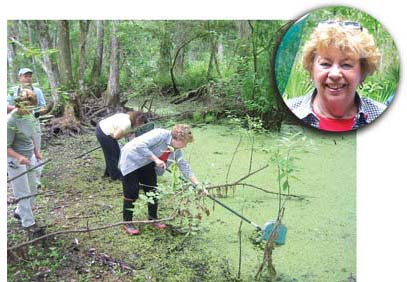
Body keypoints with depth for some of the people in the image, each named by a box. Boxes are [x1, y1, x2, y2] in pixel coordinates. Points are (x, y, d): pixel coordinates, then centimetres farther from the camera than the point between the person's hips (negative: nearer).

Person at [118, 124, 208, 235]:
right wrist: (156, 159, -34)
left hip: (146, 165, 8)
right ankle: (127, 223, 8)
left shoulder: (176, 150, -6)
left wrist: (198, 185, -4)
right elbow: (140, 146, -37)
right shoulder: (160, 134, -30)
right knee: (132, 193, -6)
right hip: (131, 160, -8)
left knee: (153, 191, 6)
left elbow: (185, 167, -1)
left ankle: (153, 219, 23)